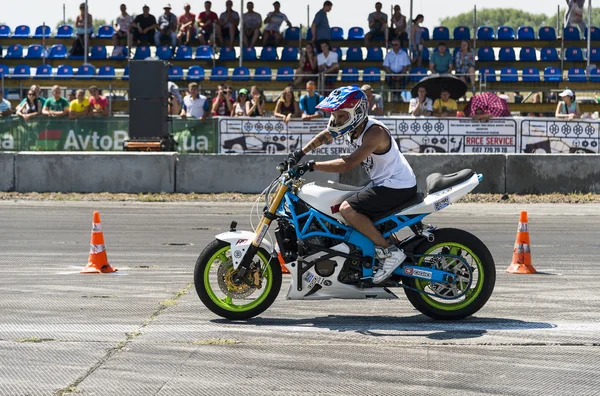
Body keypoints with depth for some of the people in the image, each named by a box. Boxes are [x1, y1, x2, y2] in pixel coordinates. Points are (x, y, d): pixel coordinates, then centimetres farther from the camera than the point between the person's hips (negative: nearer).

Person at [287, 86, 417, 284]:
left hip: (398, 187, -10)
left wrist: (312, 166, -32)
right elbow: (326, 135, 21)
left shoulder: (374, 132, -23)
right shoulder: (354, 126, 4)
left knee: (347, 209, -22)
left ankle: (390, 251, -19)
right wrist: (301, 153, 11)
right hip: (383, 184, 10)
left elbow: (347, 164, -32)